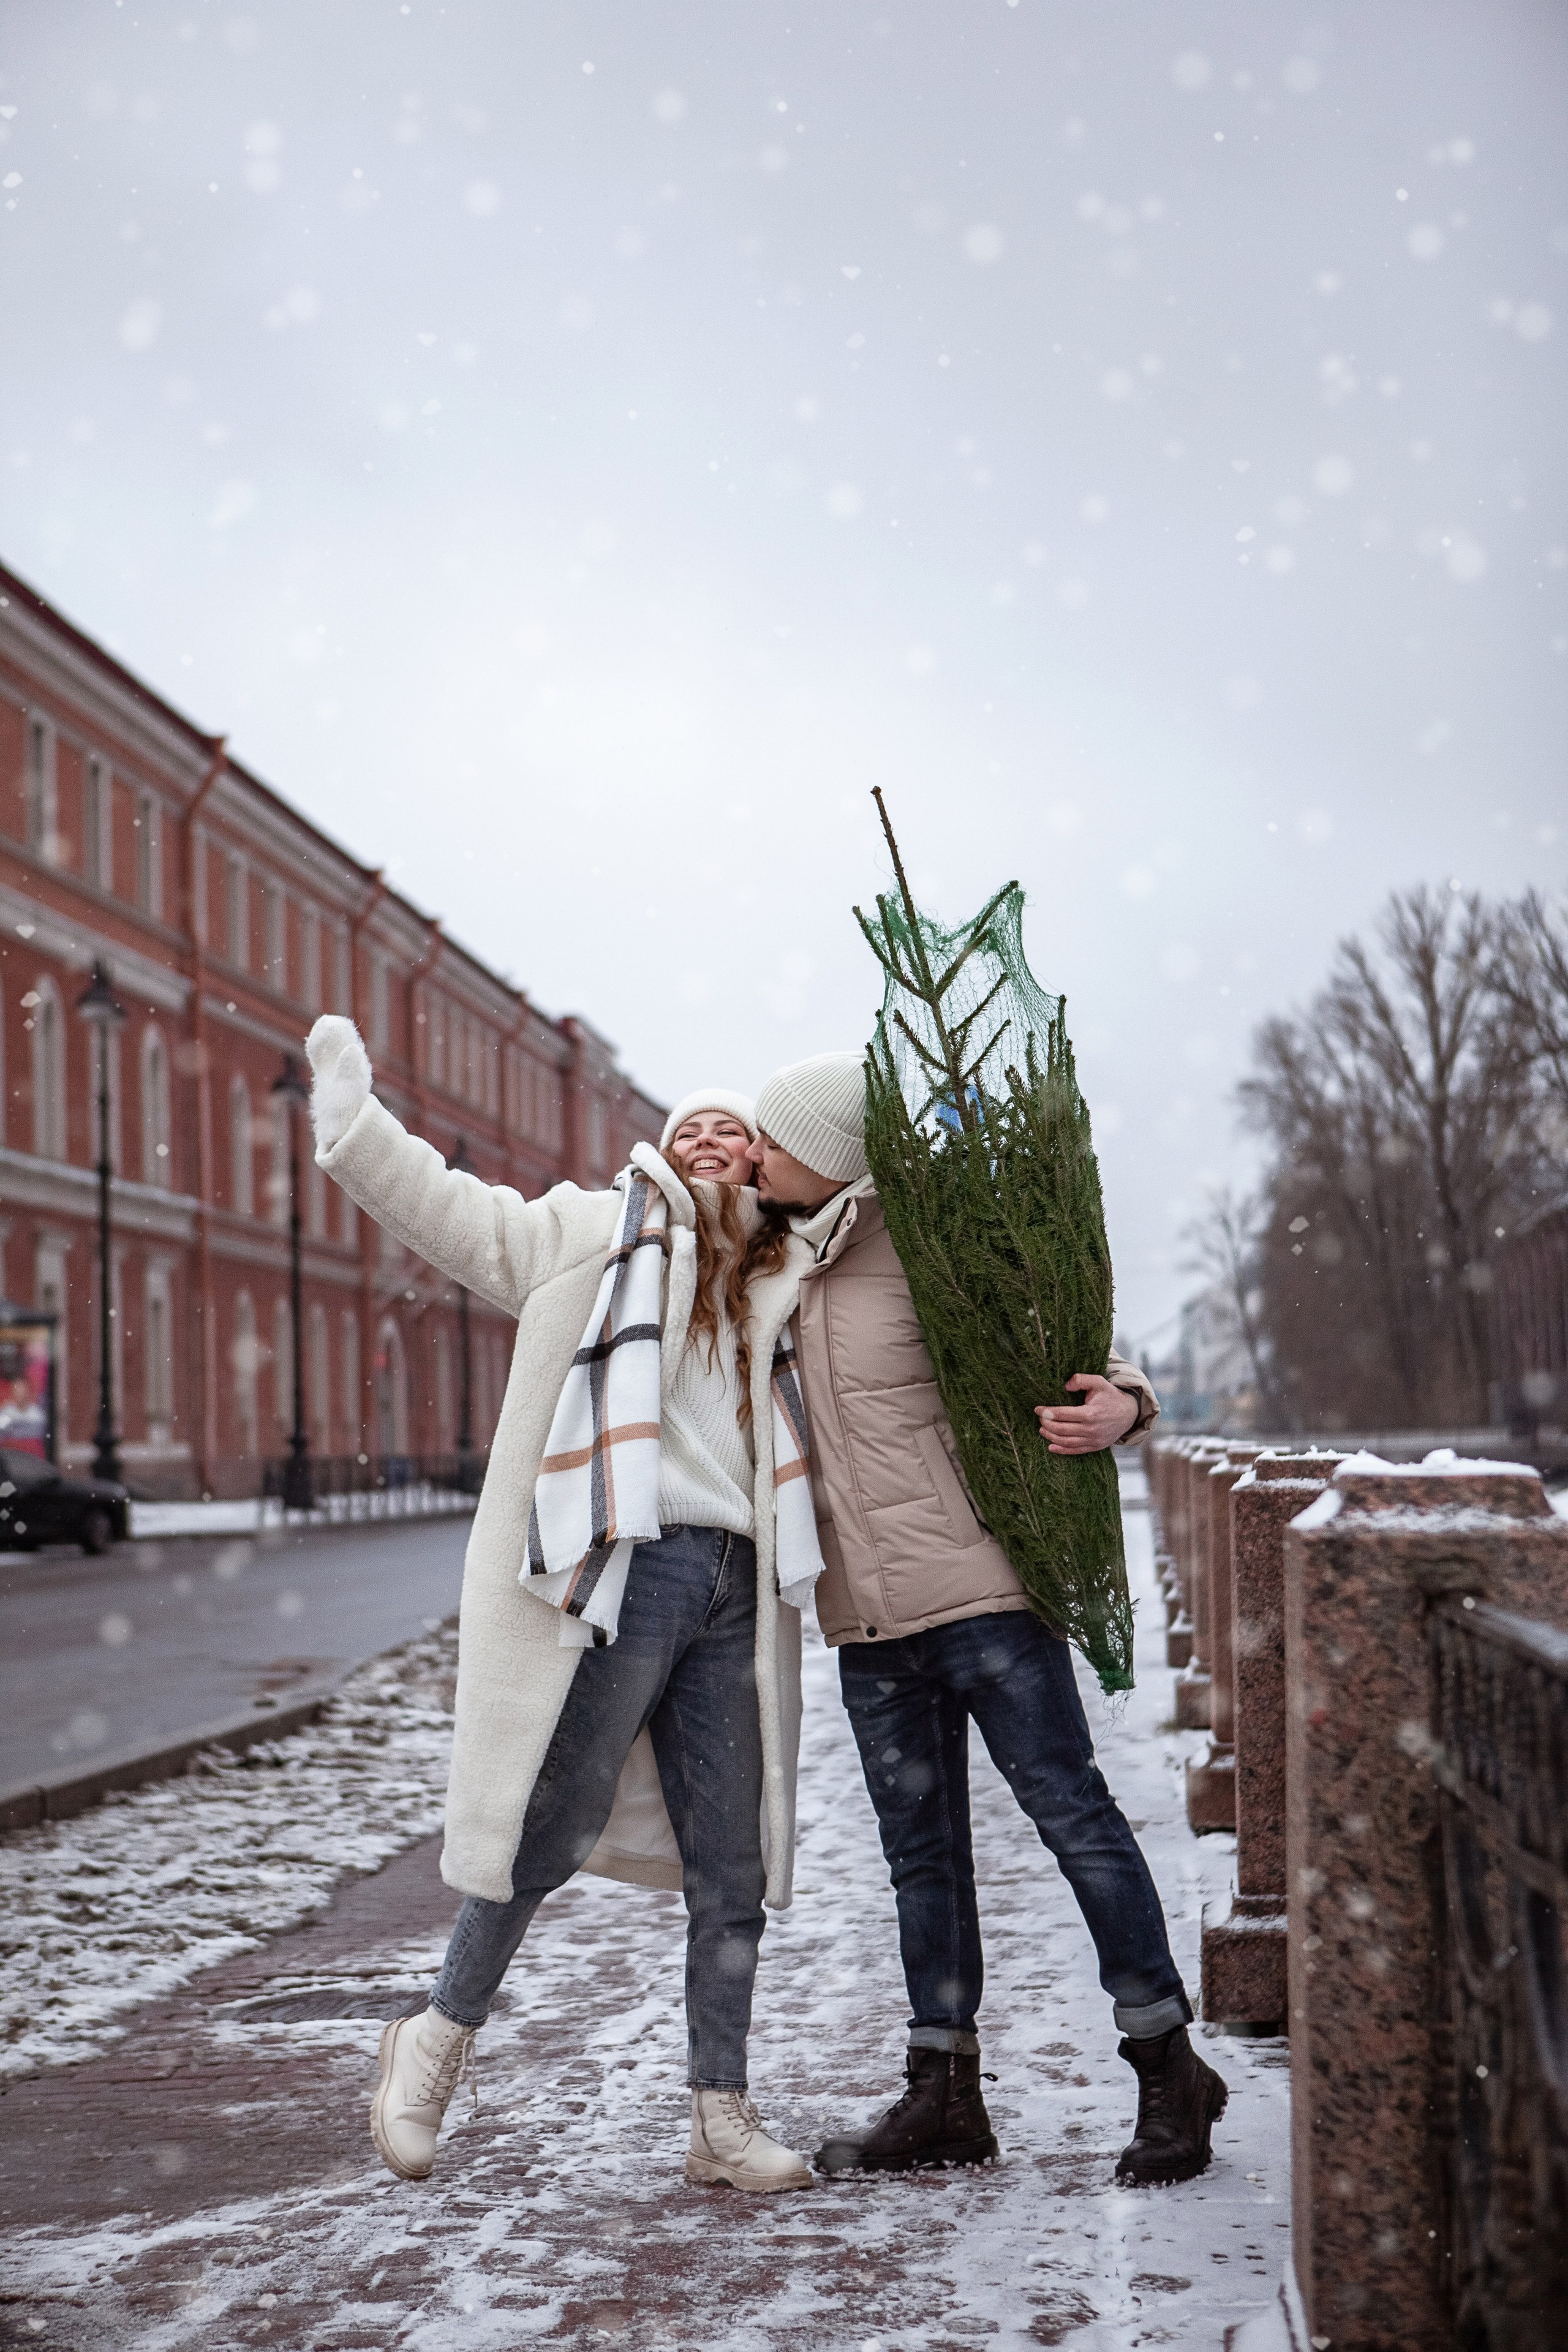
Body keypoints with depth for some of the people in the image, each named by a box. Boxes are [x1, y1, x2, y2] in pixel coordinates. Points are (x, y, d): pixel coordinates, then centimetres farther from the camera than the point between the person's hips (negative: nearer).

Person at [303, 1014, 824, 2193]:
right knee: (554, 1828, -4)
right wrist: (354, 1118, -6)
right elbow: (448, 1209, 5)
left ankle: (722, 2117, 14)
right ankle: (441, 2036, 18)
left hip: (734, 1587, 5)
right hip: (624, 1566, -5)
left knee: (732, 1865, 5)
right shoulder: (593, 1233, 10)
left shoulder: (781, 1285, 22)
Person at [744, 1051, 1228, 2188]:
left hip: (981, 1590, -7)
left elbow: (1076, 1357, -4)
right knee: (923, 1850, 11)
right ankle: (945, 2093, 18)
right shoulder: (795, 1255, 11)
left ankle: (1171, 2069, 5)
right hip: (867, 1620, 7)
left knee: (1072, 1815, -5)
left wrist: (1118, 1410, -28)